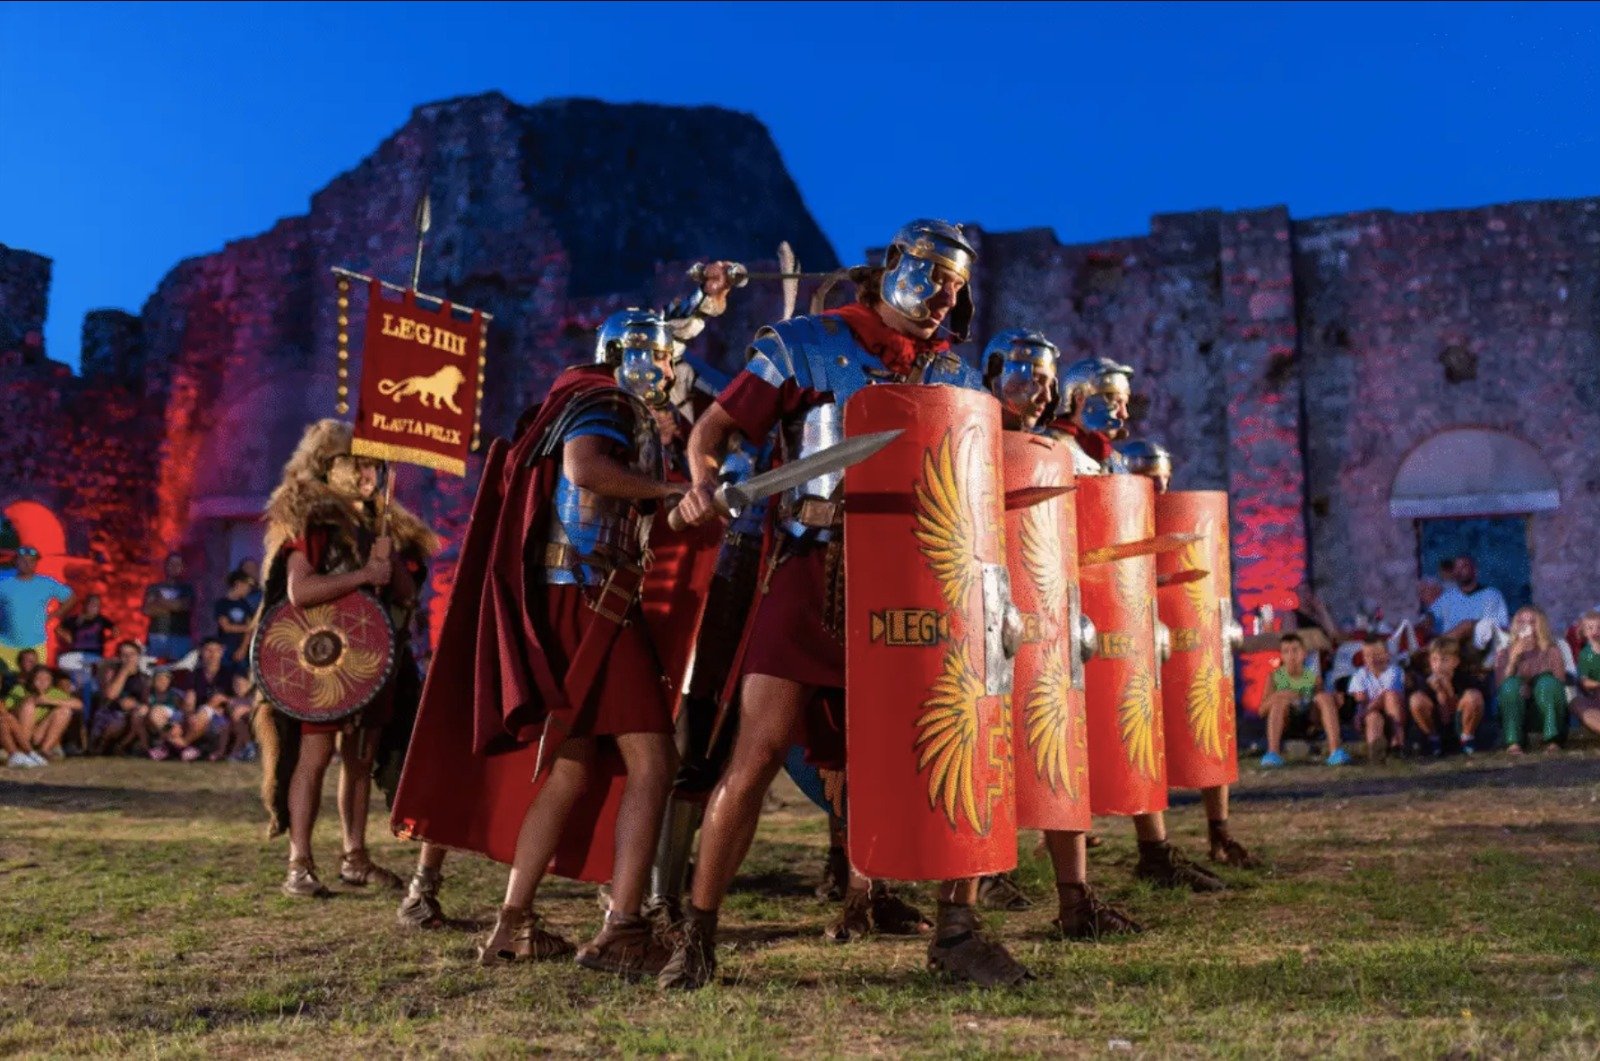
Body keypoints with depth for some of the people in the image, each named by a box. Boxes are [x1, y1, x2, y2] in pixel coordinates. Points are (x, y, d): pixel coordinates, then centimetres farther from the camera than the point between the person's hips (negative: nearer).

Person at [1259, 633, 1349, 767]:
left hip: (1308, 725, 1)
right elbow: (1261, 711, -4)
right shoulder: (1275, 677, 0)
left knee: (1325, 696, -21)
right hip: (1285, 726, -1)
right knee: (1280, 701, -29)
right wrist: (1275, 697, -22)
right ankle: (1273, 752, -39)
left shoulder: (1313, 677, 4)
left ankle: (1335, 751, -33)